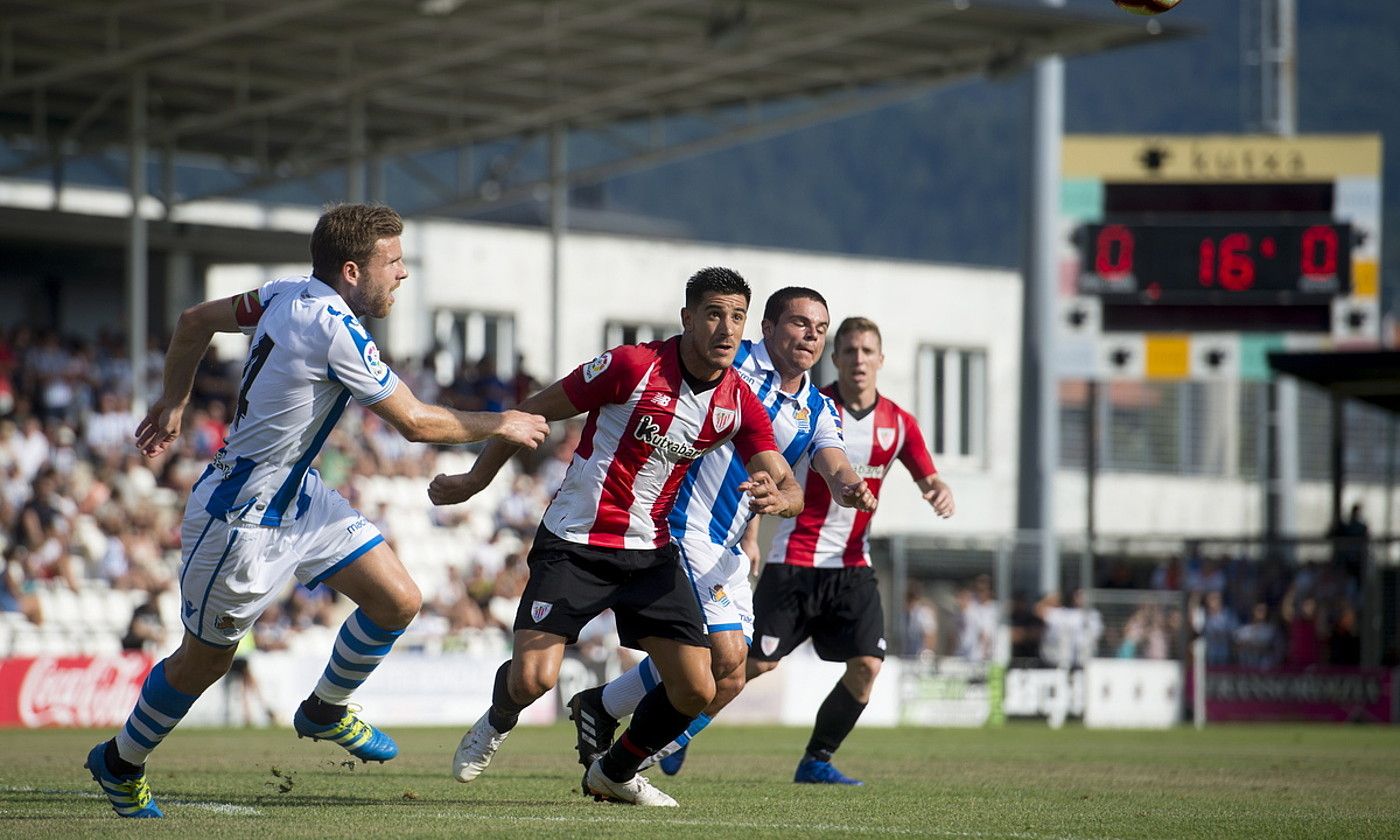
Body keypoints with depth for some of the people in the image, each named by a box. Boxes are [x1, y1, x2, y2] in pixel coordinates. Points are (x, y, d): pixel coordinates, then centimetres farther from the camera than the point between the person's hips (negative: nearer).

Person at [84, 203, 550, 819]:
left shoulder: (288, 295, -2)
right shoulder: (335, 329, -28)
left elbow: (194, 321, 11)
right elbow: (416, 423, -21)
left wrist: (174, 402, 23)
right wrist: (501, 426, -7)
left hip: (297, 493, 9)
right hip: (243, 520, -9)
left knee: (398, 601, 4)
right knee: (205, 659, 9)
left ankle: (325, 712, 28)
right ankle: (120, 763, 31)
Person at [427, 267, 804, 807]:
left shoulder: (740, 404, -3)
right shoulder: (633, 366, -17)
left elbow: (789, 487, -6)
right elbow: (537, 410, -6)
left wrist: (776, 498, -33)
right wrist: (475, 480, 1)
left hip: (650, 553, 5)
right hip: (573, 544, -5)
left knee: (695, 689, -5)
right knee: (532, 678, -19)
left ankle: (614, 773, 23)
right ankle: (497, 723, 20)